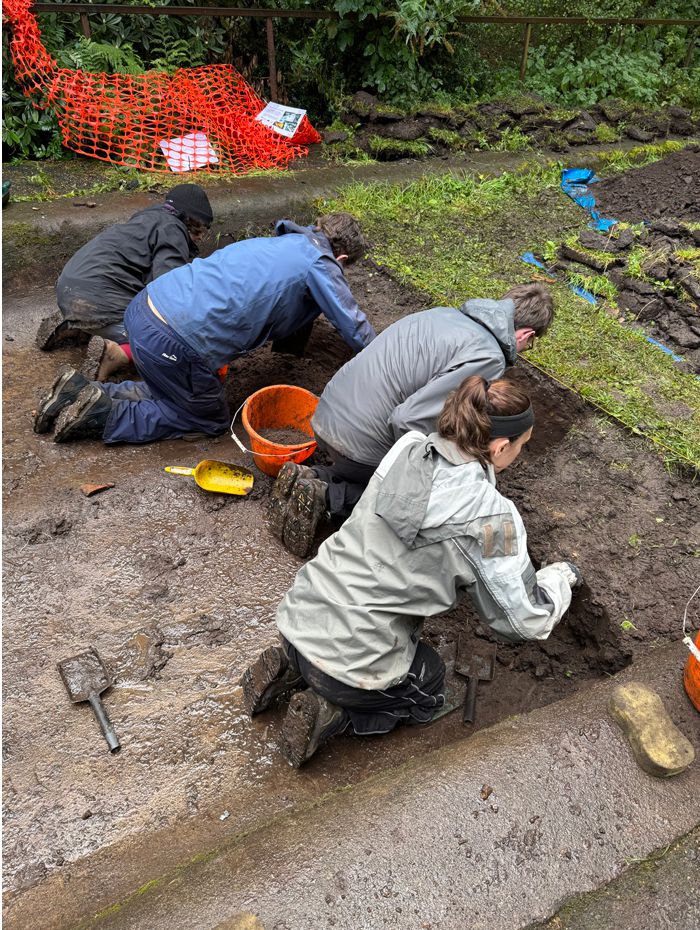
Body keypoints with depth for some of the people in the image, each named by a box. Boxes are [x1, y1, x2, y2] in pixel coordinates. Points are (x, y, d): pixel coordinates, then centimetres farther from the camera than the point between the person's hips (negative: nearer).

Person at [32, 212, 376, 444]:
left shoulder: (279, 242, 22)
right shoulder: (321, 265, -1)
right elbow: (355, 327, 6)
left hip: (144, 305, 8)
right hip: (176, 345, -8)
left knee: (173, 393, 30)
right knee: (211, 420, 15)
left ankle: (82, 393, 15)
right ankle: (103, 415, 3)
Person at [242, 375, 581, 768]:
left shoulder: (408, 448, -4)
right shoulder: (491, 518, -21)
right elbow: (526, 620, -8)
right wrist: (562, 574, 11)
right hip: (353, 658, -5)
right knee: (430, 688, 27)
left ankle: (292, 668, 18)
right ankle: (332, 714, 5)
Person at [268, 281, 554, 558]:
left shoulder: (445, 312, 9)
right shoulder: (488, 358, -17)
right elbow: (409, 418, -27)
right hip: (360, 441, -8)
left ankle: (307, 478, 10)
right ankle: (326, 497, -2)